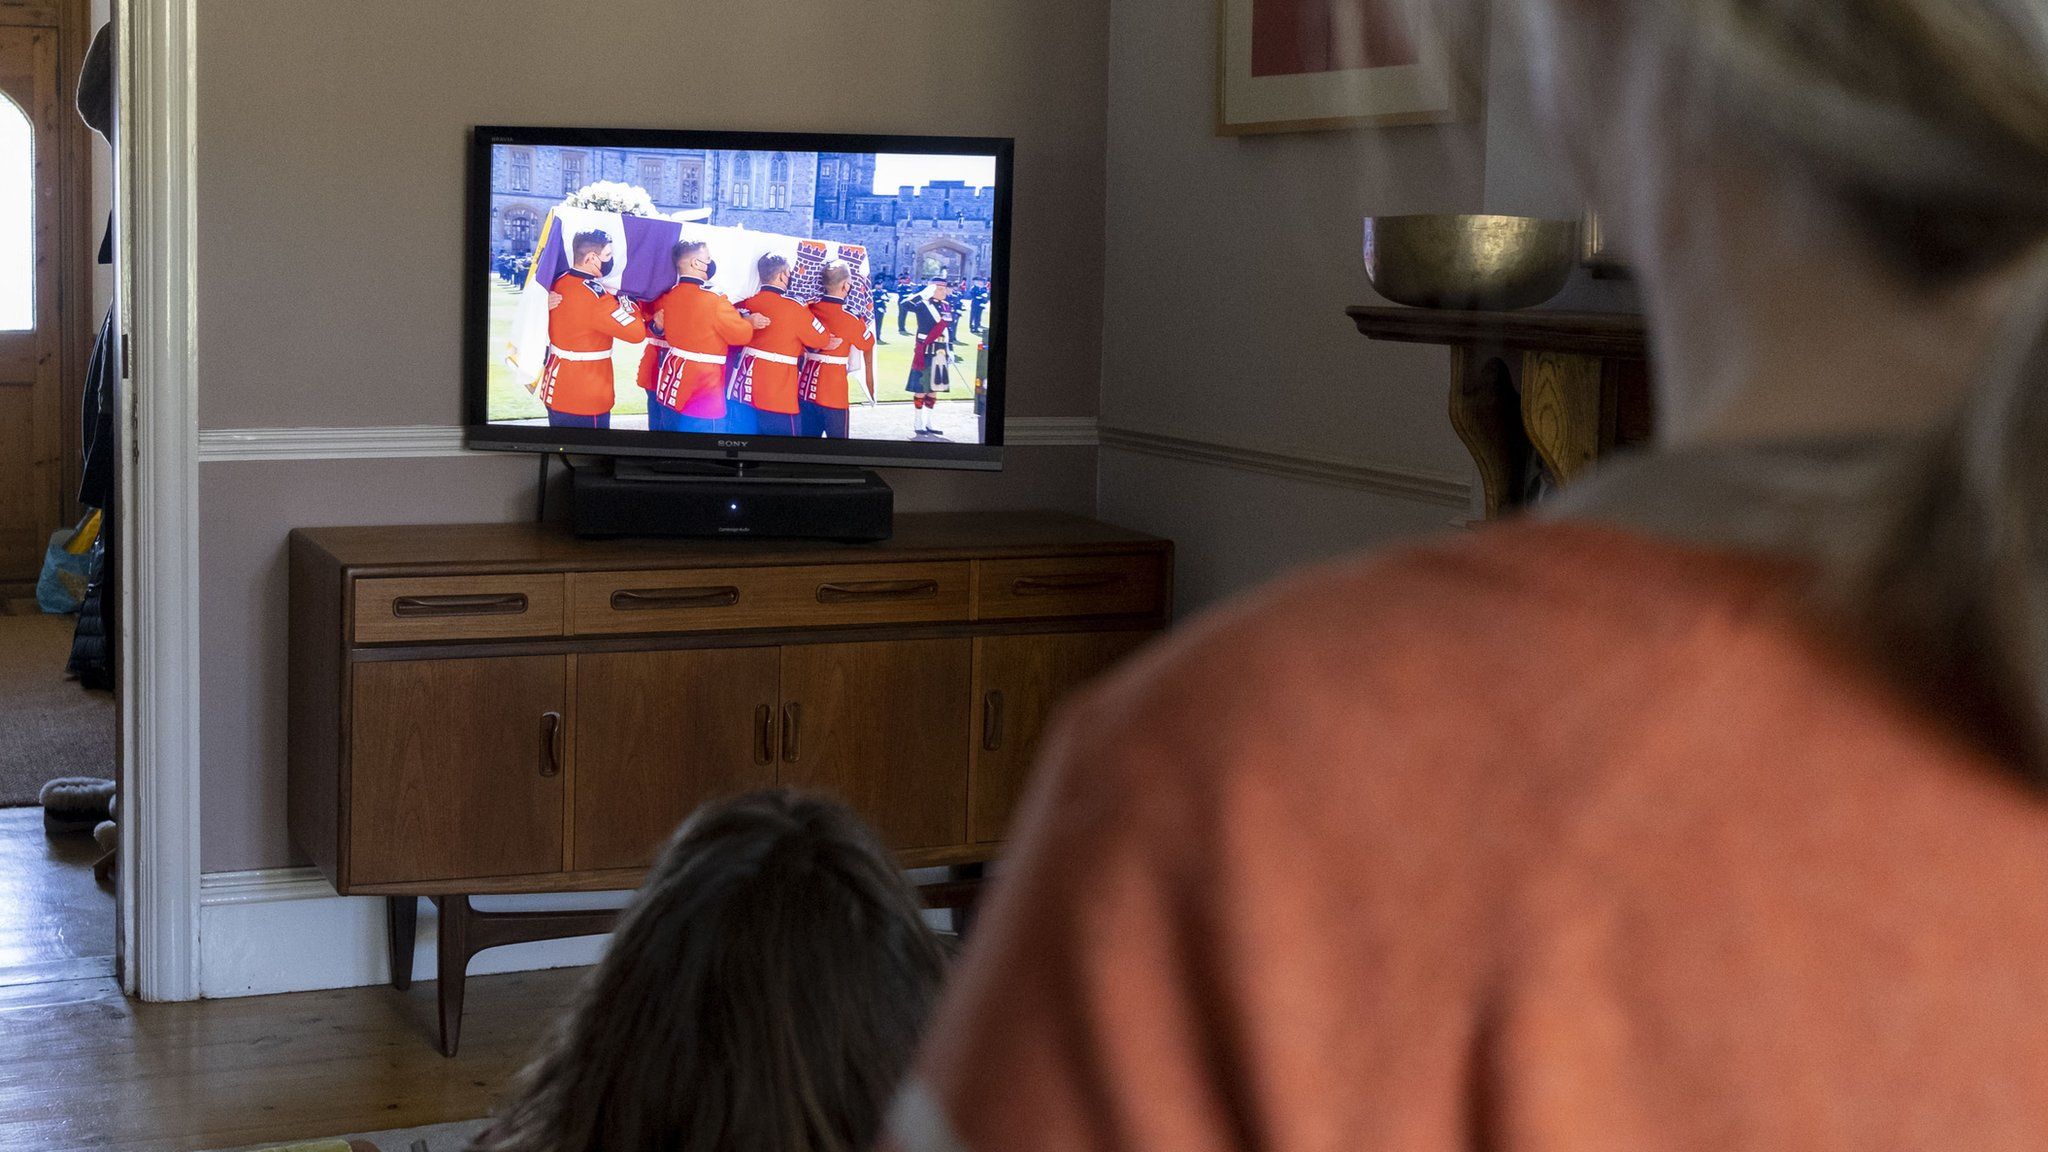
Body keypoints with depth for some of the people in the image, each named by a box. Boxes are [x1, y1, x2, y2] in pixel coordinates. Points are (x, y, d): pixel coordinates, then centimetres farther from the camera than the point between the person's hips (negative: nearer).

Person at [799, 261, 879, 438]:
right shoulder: (849, 318, -15)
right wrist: (861, 317, 9)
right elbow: (868, 343, 2)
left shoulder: (809, 309, -1)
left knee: (808, 437, 12)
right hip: (833, 391, -5)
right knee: (837, 438, 4)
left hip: (805, 387, 5)